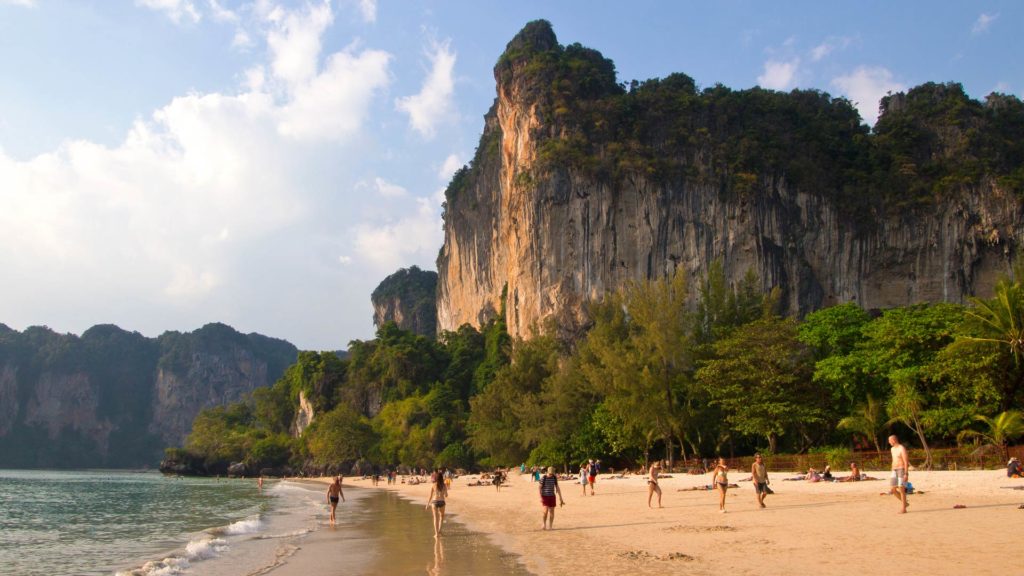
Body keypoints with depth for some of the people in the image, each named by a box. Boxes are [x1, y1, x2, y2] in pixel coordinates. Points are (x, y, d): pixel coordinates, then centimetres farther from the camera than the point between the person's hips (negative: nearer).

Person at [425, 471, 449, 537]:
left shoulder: (433, 485, -4)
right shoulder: (444, 485, -3)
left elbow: (430, 496, -2)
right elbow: (446, 495, 0)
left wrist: (427, 504, 7)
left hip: (434, 502, -1)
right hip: (441, 502, 1)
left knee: (436, 518, 6)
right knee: (442, 516, 24)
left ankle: (436, 533, 3)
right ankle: (439, 530, 16)